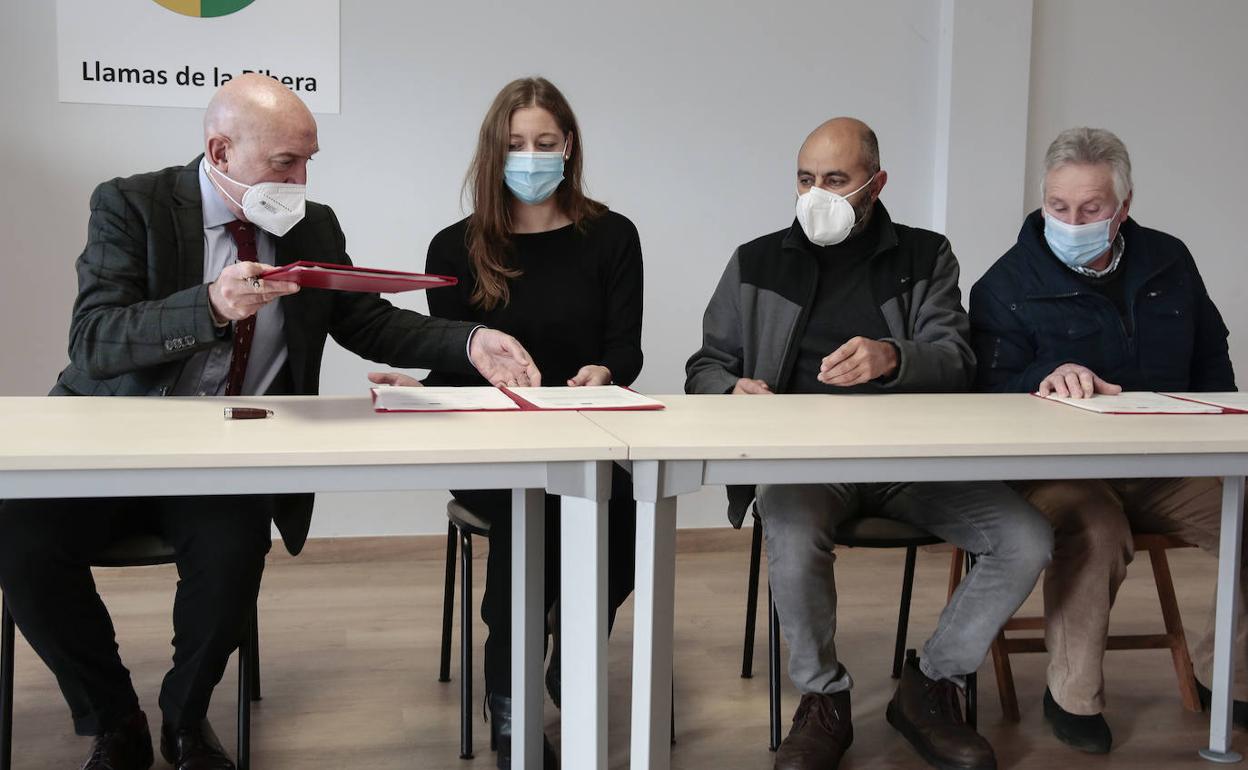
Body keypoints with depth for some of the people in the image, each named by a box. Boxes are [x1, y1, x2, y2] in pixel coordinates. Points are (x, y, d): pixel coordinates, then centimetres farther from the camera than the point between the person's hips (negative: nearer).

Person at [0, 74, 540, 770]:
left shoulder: (314, 225, 8)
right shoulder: (131, 206, -5)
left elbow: (370, 325, 9)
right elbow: (93, 342, -16)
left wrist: (471, 344, -8)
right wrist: (212, 306, -34)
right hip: (115, 445, -1)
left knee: (233, 552, -29)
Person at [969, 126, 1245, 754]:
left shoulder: (1168, 262, 12)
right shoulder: (1008, 285, -2)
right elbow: (991, 391, -11)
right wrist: (1045, 380, -31)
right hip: (1057, 471, -5)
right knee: (1094, 532, -37)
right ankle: (1073, 697, -13)